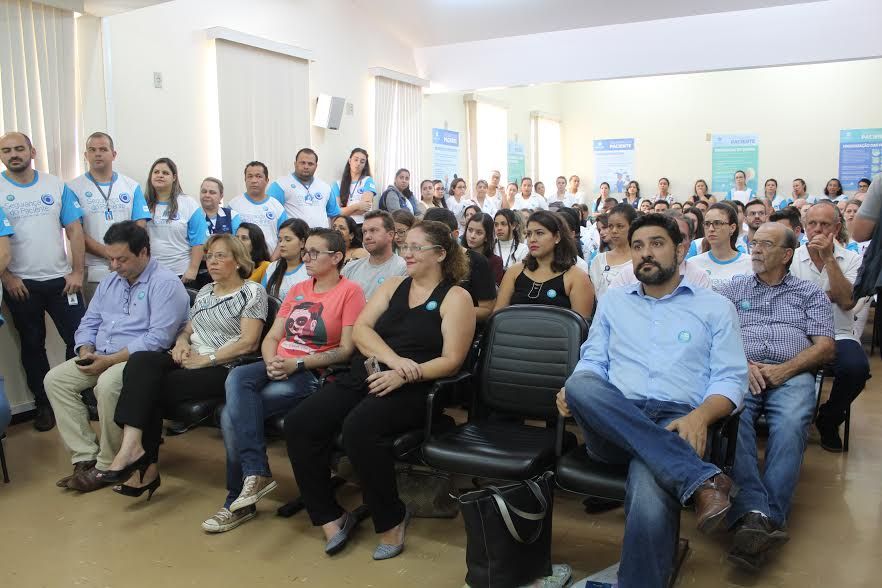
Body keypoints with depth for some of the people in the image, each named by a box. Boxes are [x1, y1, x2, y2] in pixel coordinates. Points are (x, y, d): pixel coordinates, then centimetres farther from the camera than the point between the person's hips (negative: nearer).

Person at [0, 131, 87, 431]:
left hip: (61, 279, 1)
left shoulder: (56, 186, 3)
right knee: (32, 345, 10)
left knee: (79, 339, 1)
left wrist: (78, 272, -5)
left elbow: (74, 230, 1)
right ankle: (44, 404, 22)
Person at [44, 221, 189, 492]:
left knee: (108, 384, -34)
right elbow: (89, 323, 18)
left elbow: (158, 338, -21)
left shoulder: (166, 284, -11)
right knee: (55, 379, -9)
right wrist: (86, 352, -4)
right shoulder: (109, 282, 16)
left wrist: (110, 360, -21)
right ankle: (85, 457, -10)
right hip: (100, 358, 9)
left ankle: (107, 466, -16)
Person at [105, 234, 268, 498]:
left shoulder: (252, 293, -2)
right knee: (140, 360, -22)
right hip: (190, 360, 7)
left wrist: (204, 359, -15)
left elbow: (248, 343, -11)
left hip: (223, 368, -7)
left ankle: (147, 467, -17)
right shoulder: (205, 291, 23)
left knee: (152, 388, -24)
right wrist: (181, 342, 0)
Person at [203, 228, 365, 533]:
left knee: (233, 413, -22)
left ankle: (238, 501, -8)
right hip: (277, 366, 6)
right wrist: (272, 362, -7)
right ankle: (256, 472, -25)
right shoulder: (297, 290, 20)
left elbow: (346, 350, -9)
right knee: (237, 377, -28)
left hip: (312, 374, -6)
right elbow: (271, 337, 16)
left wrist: (296, 363, -16)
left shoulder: (350, 292, -2)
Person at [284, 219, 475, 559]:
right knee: (298, 423, -15)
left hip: (414, 389, -6)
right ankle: (330, 517, -1)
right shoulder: (392, 286, 18)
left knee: (358, 428, -34)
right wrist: (394, 359, -13)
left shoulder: (456, 297, 2)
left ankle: (391, 519, -10)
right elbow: (360, 329, 5)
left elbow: (451, 361, -7)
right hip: (366, 375, 6)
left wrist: (404, 375, -21)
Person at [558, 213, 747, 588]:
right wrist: (572, 392, -8)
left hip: (678, 423, -3)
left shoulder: (715, 306, 14)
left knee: (650, 498, -37)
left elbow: (731, 379, 6)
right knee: (581, 385, -34)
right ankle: (700, 479, -35)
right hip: (613, 427, 3)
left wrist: (700, 416, -16)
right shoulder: (612, 302, 22)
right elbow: (592, 362, 16)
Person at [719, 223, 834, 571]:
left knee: (790, 425, -35)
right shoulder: (734, 288, 26)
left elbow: (825, 347, 11)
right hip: (740, 372, 1)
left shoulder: (810, 293, 23)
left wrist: (785, 369, -7)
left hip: (791, 375, 0)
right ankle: (754, 515, -45)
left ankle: (770, 518, -43)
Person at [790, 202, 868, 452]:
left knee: (856, 367, -31)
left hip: (837, 335, 1)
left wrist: (828, 257, -12)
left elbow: (847, 301, -10)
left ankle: (829, 420, 1)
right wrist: (827, 295, -6)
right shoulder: (791, 258, 7)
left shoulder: (852, 259, 7)